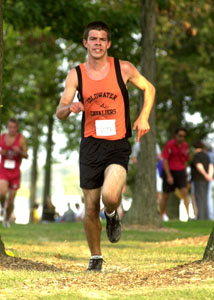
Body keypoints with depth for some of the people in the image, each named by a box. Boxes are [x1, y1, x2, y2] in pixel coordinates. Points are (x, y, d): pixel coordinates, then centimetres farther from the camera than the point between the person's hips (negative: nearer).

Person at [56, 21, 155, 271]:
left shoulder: (123, 69, -1)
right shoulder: (76, 75, 2)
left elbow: (149, 88, 15)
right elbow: (59, 113, 1)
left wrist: (143, 117, 2)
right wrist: (70, 107, -22)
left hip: (118, 145, -2)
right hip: (90, 145, 2)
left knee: (110, 196, -26)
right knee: (91, 209, 5)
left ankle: (112, 215, 11)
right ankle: (95, 257, 25)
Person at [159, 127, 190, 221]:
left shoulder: (185, 145, 4)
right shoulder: (169, 145, -12)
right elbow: (165, 161, -15)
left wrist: (184, 174, 17)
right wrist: (169, 176, -20)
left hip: (180, 172, 3)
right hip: (169, 172, -3)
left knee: (185, 191, -13)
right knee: (165, 195, 5)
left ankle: (189, 214, -19)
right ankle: (162, 215, 23)